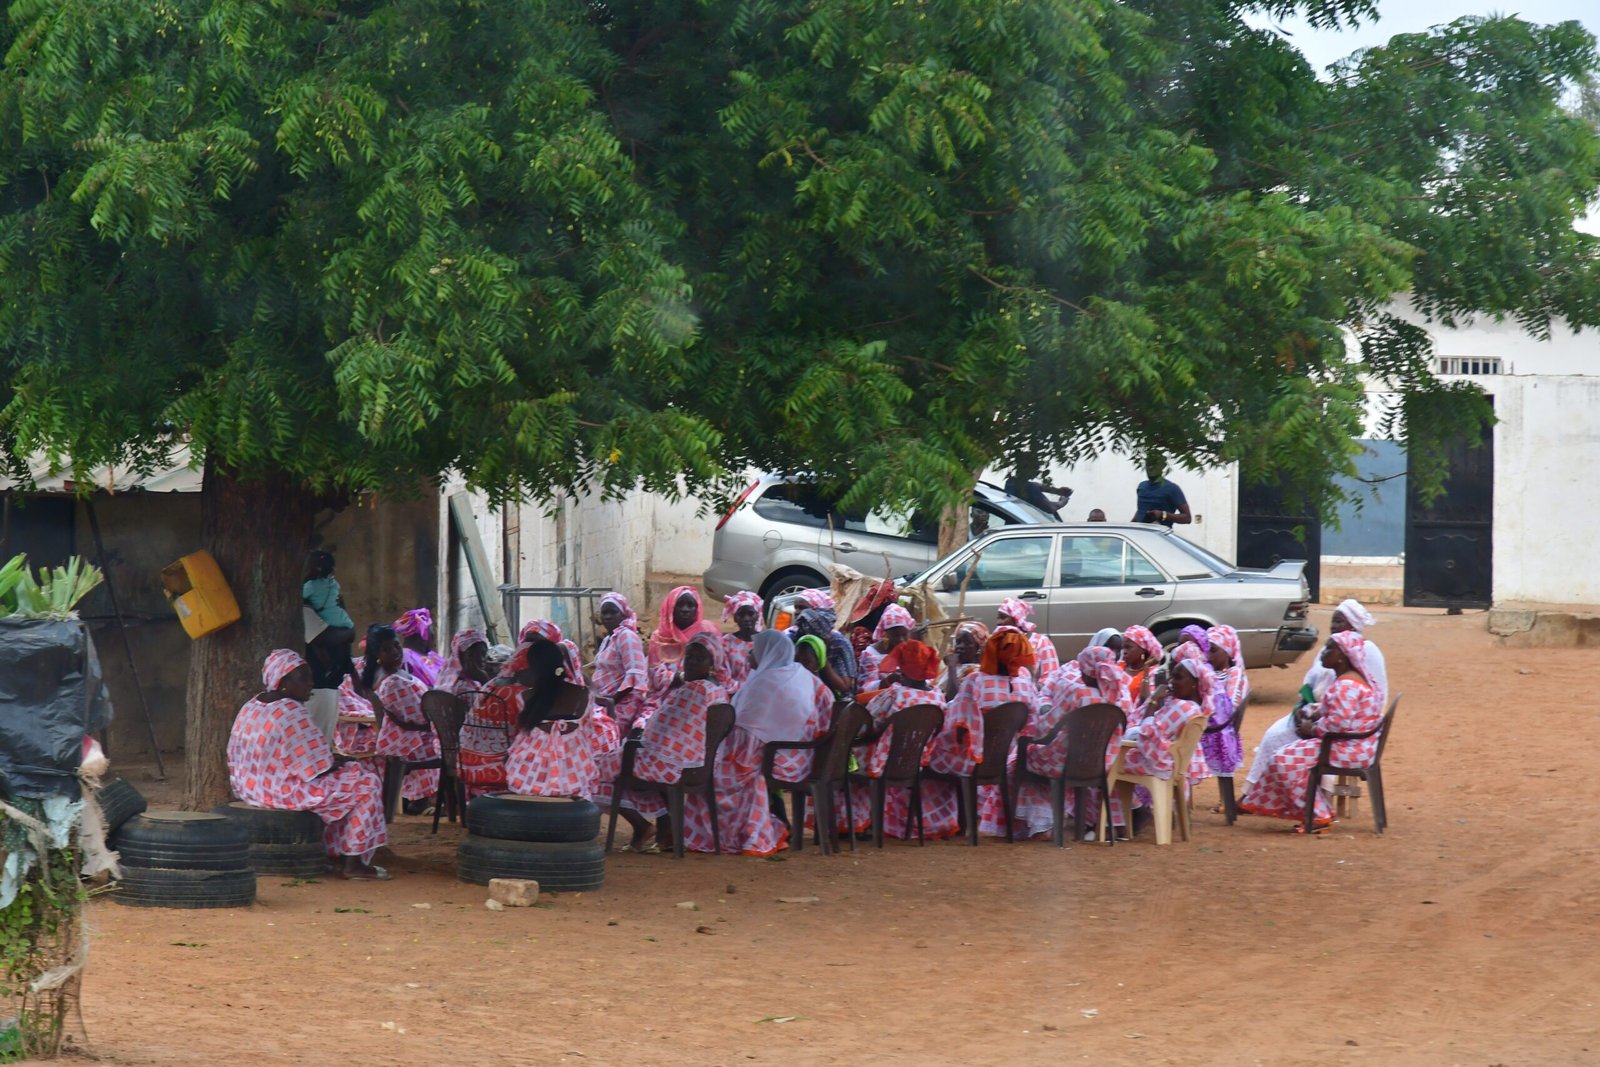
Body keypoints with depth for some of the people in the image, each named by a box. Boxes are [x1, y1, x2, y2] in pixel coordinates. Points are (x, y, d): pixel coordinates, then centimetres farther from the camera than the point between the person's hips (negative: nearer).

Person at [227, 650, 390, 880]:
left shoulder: (251, 707, 7)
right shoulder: (293, 713, -21)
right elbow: (319, 767, -18)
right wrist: (336, 763, 3)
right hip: (286, 791, -10)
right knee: (367, 783, -1)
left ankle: (335, 852, 31)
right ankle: (353, 863, 1)